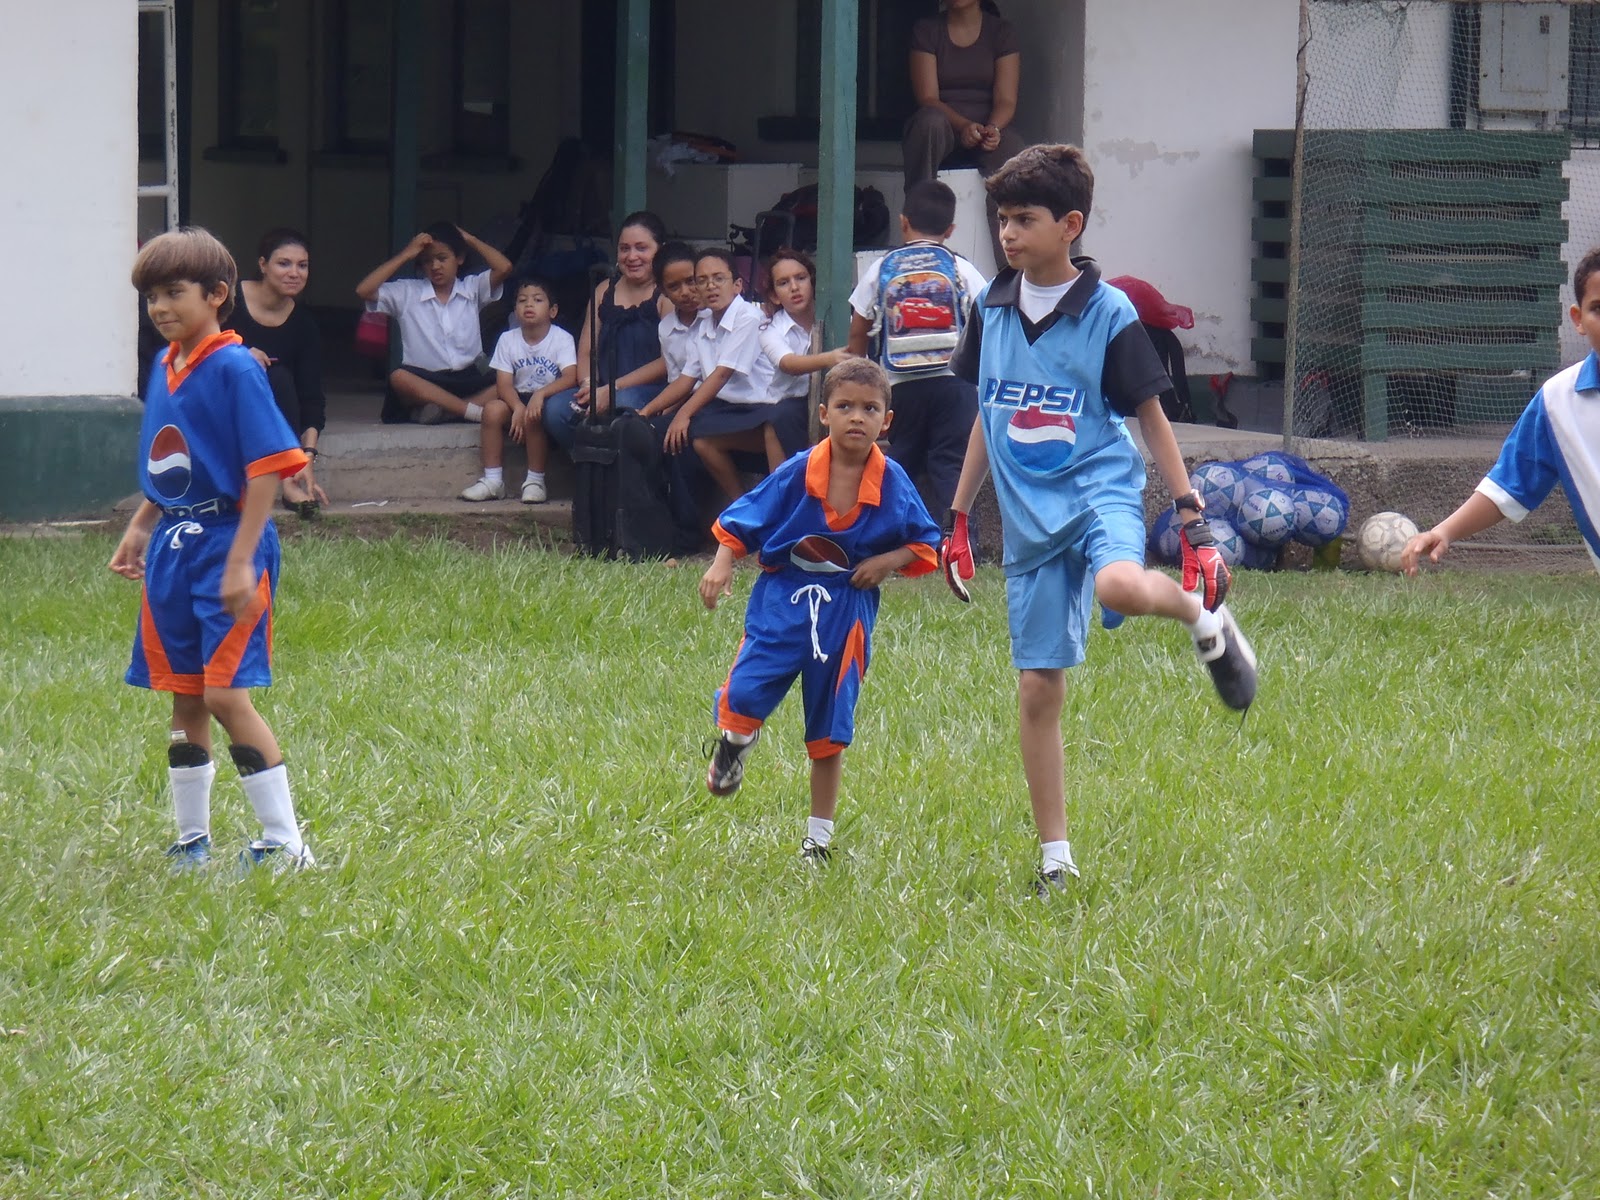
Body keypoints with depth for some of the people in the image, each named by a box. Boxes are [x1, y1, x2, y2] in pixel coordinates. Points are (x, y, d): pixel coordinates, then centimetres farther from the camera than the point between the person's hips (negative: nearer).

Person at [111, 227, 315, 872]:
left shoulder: (234, 369, -14)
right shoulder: (163, 367, 10)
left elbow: (268, 468, -18)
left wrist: (241, 562, -21)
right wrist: (139, 528, 15)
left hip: (225, 542, -8)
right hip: (173, 548, 8)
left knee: (225, 694, -11)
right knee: (183, 697, 12)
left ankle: (285, 842, -4)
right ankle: (191, 839, 22)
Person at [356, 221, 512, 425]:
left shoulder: (472, 288, 12)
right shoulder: (406, 292, 9)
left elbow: (504, 268, -4)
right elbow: (364, 291, -5)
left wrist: (471, 240, 9)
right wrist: (406, 255, -1)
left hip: (468, 380, 1)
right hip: (425, 383, -1)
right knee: (399, 377, -36)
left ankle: (441, 411, -40)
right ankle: (476, 411, -39)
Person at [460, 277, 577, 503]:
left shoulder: (562, 339, -7)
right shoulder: (508, 340, 2)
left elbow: (570, 378, -22)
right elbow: (504, 384, -6)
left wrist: (540, 394, -38)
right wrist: (518, 408, -26)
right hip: (518, 399, 3)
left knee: (533, 415, -35)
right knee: (493, 409, -26)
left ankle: (535, 481, -21)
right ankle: (492, 480, -20)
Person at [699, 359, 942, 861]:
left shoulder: (892, 484, -7)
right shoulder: (798, 473, -10)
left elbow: (925, 543, 4)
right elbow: (742, 520, -2)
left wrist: (888, 562, -13)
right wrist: (722, 564, -17)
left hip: (847, 608, 1)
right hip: (783, 597, -1)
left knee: (830, 727, 9)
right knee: (745, 694, -16)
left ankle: (819, 834, 24)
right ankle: (734, 743, 23)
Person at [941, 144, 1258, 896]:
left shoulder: (1108, 314, -6)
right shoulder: (991, 309, 7)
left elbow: (1150, 418, -1)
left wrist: (1193, 518, -5)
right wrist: (959, 517, 17)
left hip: (1100, 489, -5)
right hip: (1027, 518, 5)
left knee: (1120, 586, -39)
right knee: (1037, 689, 4)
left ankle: (1204, 615, -5)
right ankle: (1055, 862, 14)